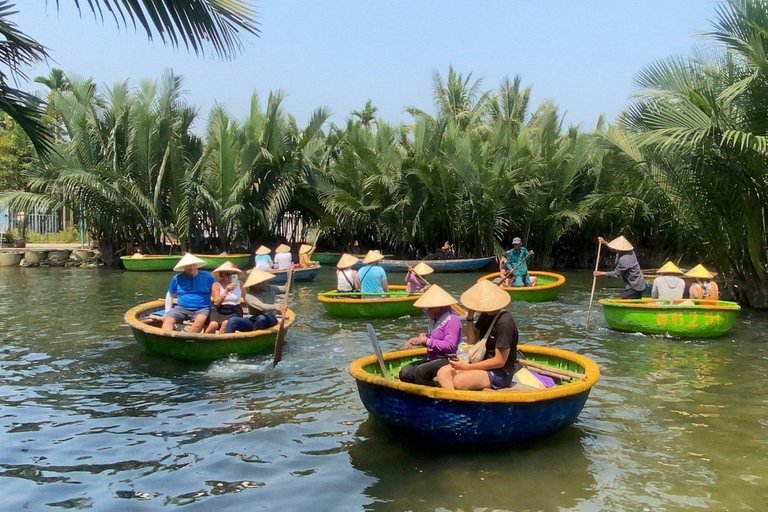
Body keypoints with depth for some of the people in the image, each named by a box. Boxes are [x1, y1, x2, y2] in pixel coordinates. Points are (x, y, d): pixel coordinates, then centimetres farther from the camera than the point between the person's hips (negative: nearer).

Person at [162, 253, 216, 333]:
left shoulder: (206, 276, 5)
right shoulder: (177, 278, 8)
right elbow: (170, 295, 19)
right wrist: (167, 312, 12)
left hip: (202, 309, -2)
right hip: (182, 308, 2)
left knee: (200, 320, -37)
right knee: (168, 319, -28)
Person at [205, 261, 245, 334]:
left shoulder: (239, 284, 5)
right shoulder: (216, 285, 1)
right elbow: (216, 303, -8)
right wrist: (226, 291, -19)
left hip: (234, 311, 0)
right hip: (219, 311, 0)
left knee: (226, 323, -33)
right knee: (213, 325, -31)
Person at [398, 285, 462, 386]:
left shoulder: (451, 319, -12)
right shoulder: (435, 319, 18)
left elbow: (450, 345, -22)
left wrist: (427, 341, -15)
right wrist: (417, 340, 1)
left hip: (445, 359, -9)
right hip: (431, 358, 9)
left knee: (421, 370, -33)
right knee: (405, 372, -10)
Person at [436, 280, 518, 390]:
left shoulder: (504, 322, -21)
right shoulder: (485, 315, 6)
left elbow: (499, 361, -20)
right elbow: (472, 341, 10)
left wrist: (466, 367, -19)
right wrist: (470, 316, -3)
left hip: (501, 373, -9)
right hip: (485, 364, 9)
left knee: (459, 381, -32)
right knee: (443, 373, -12)